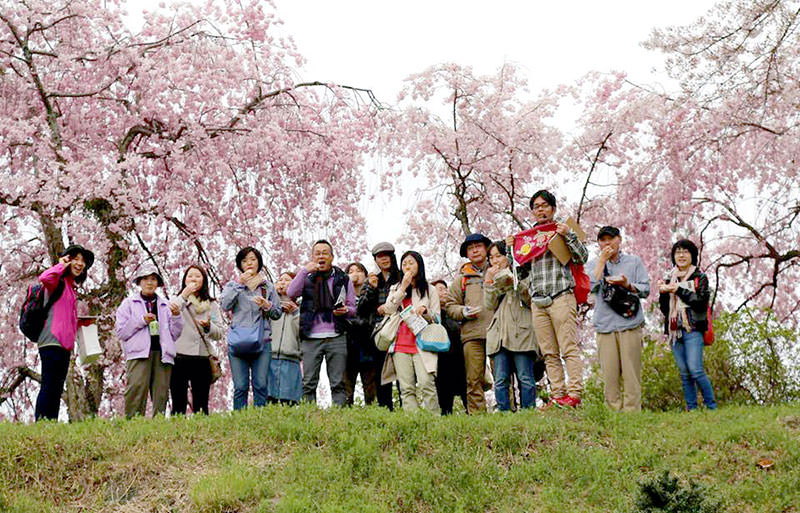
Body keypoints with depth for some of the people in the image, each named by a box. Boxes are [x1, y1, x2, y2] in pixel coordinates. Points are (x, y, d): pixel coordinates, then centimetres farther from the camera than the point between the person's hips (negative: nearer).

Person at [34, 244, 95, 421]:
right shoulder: (59, 282, -3)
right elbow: (44, 278, -28)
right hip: (53, 341, -10)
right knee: (49, 386, -14)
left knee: (56, 388, 9)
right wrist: (61, 266, -13)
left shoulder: (71, 286, 24)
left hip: (64, 343, 10)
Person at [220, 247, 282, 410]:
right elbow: (225, 305, -5)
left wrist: (267, 306, -9)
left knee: (261, 385, -6)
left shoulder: (268, 286, 16)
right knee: (240, 386, -7)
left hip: (262, 341, 1)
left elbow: (277, 313, 11)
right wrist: (239, 284, -9)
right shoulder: (232, 285, 14)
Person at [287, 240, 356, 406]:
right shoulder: (307, 278, 11)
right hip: (311, 338, 0)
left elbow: (353, 308, 15)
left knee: (338, 383, -1)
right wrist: (305, 270, -13)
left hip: (336, 337, 0)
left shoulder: (343, 279, 12)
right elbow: (291, 293, -8)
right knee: (309, 383, -2)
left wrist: (345, 310, -8)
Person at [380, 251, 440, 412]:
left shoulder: (430, 290, 14)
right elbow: (388, 310, 2)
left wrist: (425, 311, -10)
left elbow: (437, 318, 11)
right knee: (407, 388, -5)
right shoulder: (396, 288, 20)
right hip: (401, 344, 2)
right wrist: (403, 288, -3)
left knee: (426, 384, -17)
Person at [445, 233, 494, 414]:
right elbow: (450, 305, 18)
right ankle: (476, 414, -3)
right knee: (474, 379, -4)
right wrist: (464, 311, -1)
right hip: (472, 334, 1)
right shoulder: (461, 278, 20)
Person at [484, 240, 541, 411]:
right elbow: (489, 305, 10)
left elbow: (532, 300, -1)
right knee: (500, 380, -4)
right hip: (499, 334, 4)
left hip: (521, 333, -4)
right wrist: (489, 281, 1)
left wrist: (516, 283, -10)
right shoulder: (492, 278, 24)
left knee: (526, 378, -9)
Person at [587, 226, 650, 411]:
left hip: (630, 323, -1)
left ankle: (632, 412, -5)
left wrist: (627, 285, -12)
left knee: (631, 372, -7)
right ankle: (614, 411, 1)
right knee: (609, 373, -4)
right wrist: (603, 259, -1)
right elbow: (591, 285, -3)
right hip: (605, 325, 1)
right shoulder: (594, 264, 16)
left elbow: (646, 289, 7)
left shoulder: (634, 261, 13)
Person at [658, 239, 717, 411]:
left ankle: (711, 406, -5)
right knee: (684, 373, 4)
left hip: (693, 330, -4)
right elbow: (664, 309, 13)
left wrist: (679, 290, -17)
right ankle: (691, 408, 8)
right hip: (674, 330, 4)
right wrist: (663, 293, -5)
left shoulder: (700, 277, 5)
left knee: (695, 369, -15)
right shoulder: (670, 279, 16)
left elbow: (701, 301, -10)